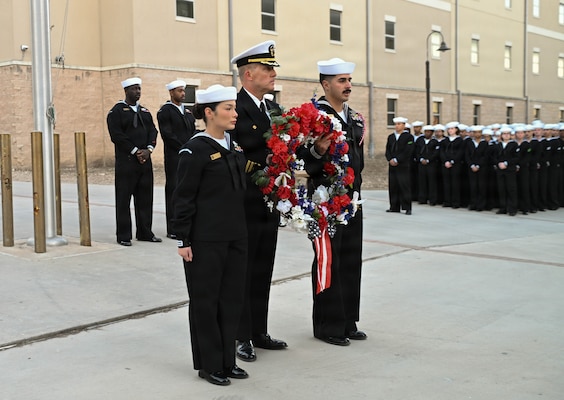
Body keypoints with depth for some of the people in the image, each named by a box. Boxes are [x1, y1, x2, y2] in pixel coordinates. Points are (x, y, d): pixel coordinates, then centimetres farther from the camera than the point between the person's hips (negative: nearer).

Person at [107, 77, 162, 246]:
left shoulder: (145, 111, 16)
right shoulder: (117, 111, -3)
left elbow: (152, 131, 10)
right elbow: (117, 135, -11)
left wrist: (148, 149, -7)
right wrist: (135, 152, -14)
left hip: (145, 160, 6)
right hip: (126, 161, -6)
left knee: (145, 198, 8)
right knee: (123, 199, -1)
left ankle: (145, 232, 17)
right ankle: (124, 236, 5)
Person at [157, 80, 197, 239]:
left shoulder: (188, 111, 18)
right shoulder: (165, 111, -3)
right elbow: (167, 134, -12)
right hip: (174, 157, -6)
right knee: (173, 191, -3)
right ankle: (172, 230, 1)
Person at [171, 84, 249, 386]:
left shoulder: (234, 147, 10)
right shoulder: (195, 150, -12)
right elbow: (183, 198, -12)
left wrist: (241, 230, 16)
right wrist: (183, 240, -13)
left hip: (235, 236, 7)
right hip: (206, 239, -7)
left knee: (232, 298, 12)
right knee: (206, 300, 5)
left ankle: (227, 360, 25)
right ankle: (209, 364, 18)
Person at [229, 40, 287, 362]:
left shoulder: (275, 109, 13)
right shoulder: (235, 108, -12)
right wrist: (261, 164, -19)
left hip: (270, 205, 8)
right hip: (244, 206, -7)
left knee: (263, 272, 15)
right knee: (242, 273, 4)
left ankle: (259, 332, 26)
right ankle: (241, 337, 15)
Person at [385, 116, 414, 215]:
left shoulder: (408, 137, 0)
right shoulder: (391, 137, 17)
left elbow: (407, 151, -9)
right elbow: (387, 150, 12)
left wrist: (397, 160, -13)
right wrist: (390, 159, -6)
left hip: (403, 166, -5)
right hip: (392, 166, 5)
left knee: (405, 186, -8)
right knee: (393, 187, 4)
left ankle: (407, 208, -5)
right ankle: (394, 207, 10)